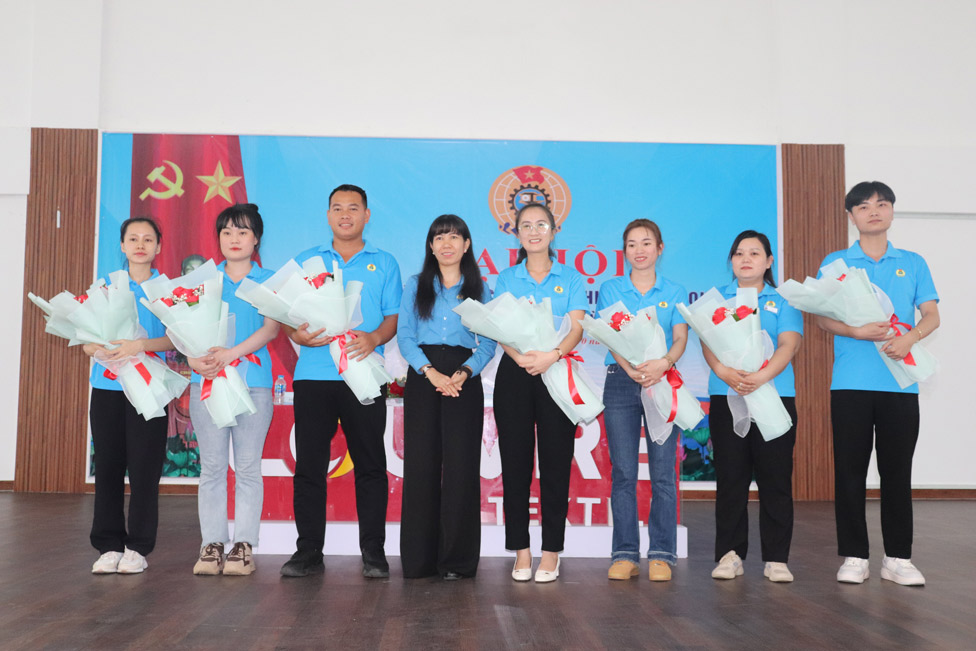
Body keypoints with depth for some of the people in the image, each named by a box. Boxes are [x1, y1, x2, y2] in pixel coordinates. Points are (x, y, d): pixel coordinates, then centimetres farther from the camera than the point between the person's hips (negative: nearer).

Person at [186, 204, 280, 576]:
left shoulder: (268, 281, 8)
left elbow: (271, 327, -5)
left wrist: (231, 353, -19)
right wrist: (194, 357, -14)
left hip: (253, 380, -2)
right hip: (207, 380, 2)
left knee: (248, 466, 0)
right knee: (211, 465, 3)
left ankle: (244, 545, 6)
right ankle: (211, 545, 9)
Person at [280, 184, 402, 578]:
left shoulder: (384, 264, 12)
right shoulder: (305, 261, 15)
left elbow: (395, 316, 5)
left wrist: (375, 337, -16)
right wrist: (297, 334, -12)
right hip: (313, 373, 1)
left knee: (370, 464, 1)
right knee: (309, 464, 2)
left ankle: (373, 553, 9)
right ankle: (308, 551, 11)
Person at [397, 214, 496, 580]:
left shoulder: (479, 289, 12)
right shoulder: (416, 286, 13)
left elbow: (488, 344, 4)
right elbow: (404, 336, 2)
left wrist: (465, 372, -15)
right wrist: (431, 371, -14)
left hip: (464, 380, 0)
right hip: (422, 376, 1)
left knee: (461, 464, -5)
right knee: (420, 463, -3)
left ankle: (456, 560, 3)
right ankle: (418, 559, 4)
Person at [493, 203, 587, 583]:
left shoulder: (570, 279, 8)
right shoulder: (506, 279, 11)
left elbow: (577, 327, -4)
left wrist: (553, 355, -23)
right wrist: (521, 356, -20)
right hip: (514, 375, 1)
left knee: (555, 462, -1)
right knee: (516, 462, 1)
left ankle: (551, 552, 7)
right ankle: (521, 552, 8)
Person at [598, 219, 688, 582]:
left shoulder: (674, 292, 11)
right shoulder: (610, 290, 10)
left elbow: (680, 339, 2)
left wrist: (663, 363, -20)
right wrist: (630, 368, -19)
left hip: (662, 382, 0)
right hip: (621, 380, 0)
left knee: (663, 471, -2)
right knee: (623, 471, 0)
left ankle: (661, 555, 5)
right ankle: (625, 555, 6)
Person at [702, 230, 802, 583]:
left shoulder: (783, 301, 10)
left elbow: (788, 345, -4)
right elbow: (708, 343, 0)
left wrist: (761, 376, -23)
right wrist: (724, 372, -22)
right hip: (726, 397, 1)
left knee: (775, 477, -1)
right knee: (730, 477, 2)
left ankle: (777, 557, 7)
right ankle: (730, 554, 10)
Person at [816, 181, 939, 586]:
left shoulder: (913, 263, 11)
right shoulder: (835, 263, 8)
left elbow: (932, 315, 5)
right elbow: (822, 317, 1)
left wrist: (910, 337, -16)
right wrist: (857, 331, -18)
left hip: (900, 382, 1)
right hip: (850, 382, -1)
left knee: (897, 469, 5)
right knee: (850, 469, 2)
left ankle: (898, 557, 15)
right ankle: (854, 556, 11)